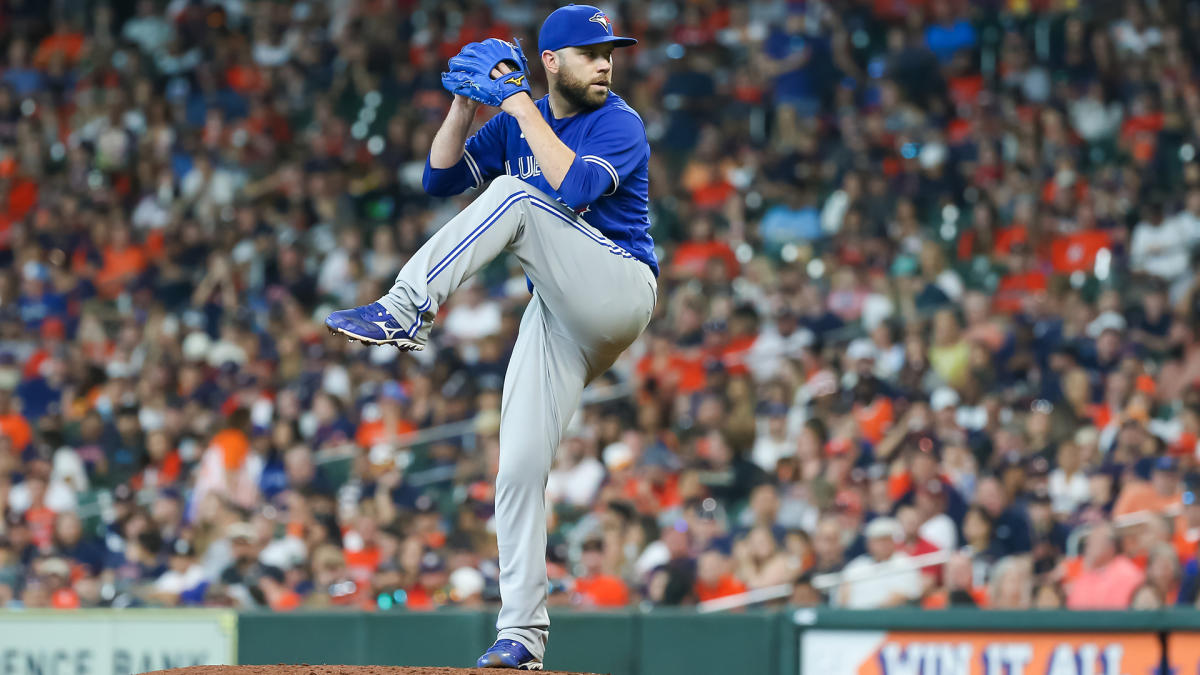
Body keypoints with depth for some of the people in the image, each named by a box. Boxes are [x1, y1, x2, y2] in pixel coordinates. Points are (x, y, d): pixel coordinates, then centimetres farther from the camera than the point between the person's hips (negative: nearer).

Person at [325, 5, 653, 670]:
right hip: (556, 313, 6)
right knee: (519, 468, -5)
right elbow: (441, 178, 9)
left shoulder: (619, 123, -7)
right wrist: (465, 103, -3)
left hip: (621, 288, -6)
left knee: (514, 197, -25)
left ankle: (406, 309, -30)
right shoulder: (516, 123, 13)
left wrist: (520, 105, -20)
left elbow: (575, 189, -25)